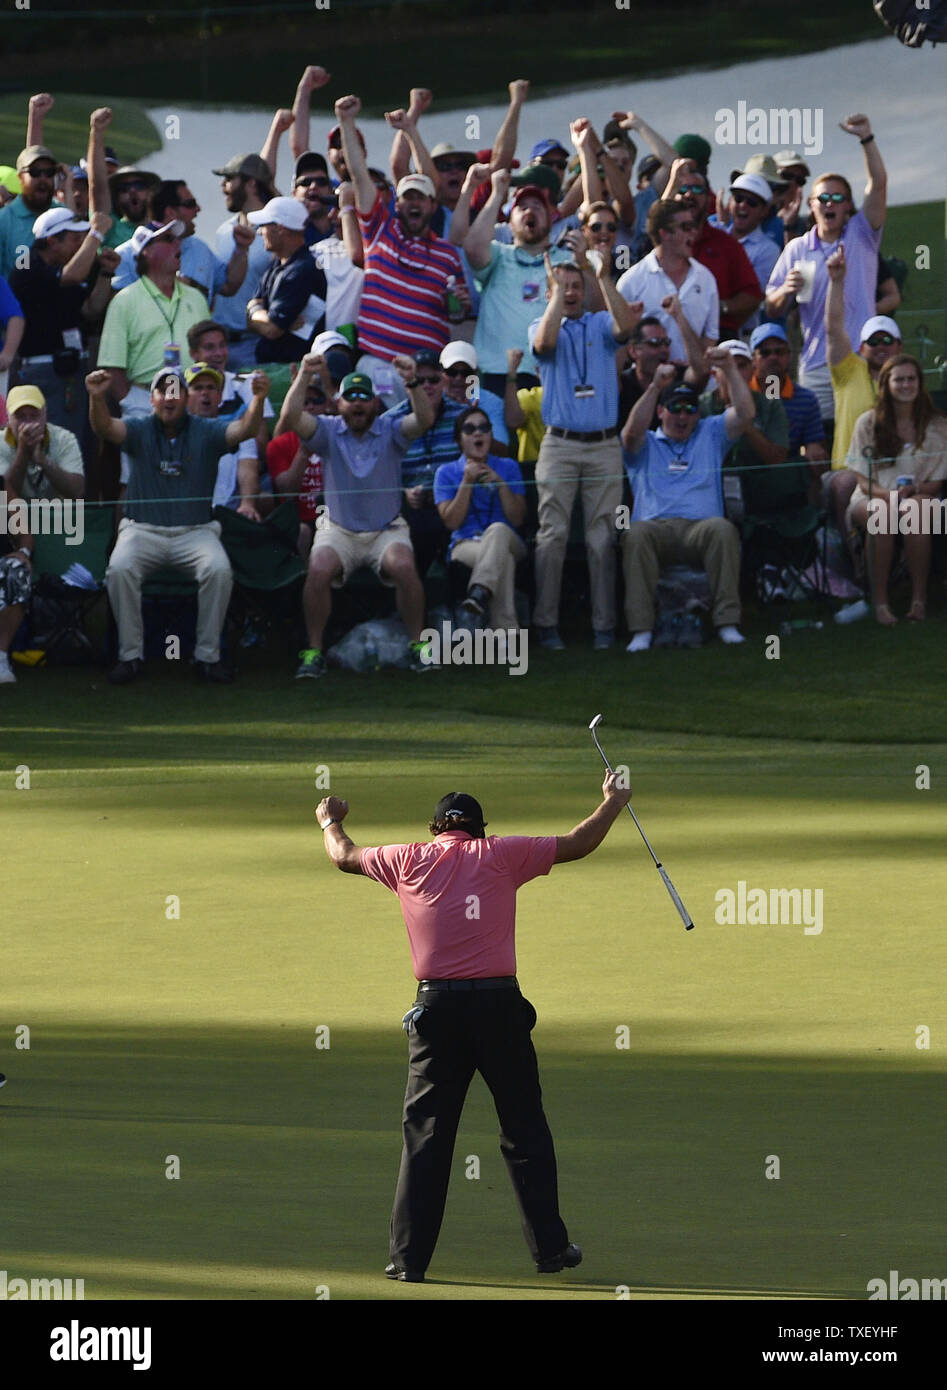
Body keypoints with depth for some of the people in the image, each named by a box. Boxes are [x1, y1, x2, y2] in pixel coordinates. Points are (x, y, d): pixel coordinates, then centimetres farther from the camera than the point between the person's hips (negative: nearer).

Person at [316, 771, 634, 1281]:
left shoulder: (409, 861, 8)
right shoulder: (500, 855, 4)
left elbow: (344, 857, 25)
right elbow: (575, 845, 9)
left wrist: (330, 821, 47)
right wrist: (612, 803, 27)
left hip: (437, 1009, 1)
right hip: (499, 1004, -1)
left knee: (425, 1133, 4)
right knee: (525, 1129, 8)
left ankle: (409, 1257, -1)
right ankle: (549, 1247, 11)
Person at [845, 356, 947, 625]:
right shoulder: (868, 423, 5)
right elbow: (863, 480, 1)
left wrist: (912, 490, -18)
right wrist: (887, 494, -20)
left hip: (918, 495, 0)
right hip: (872, 497, 0)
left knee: (914, 510, -38)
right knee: (882, 512, -38)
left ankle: (919, 599, -34)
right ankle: (879, 601, -36)